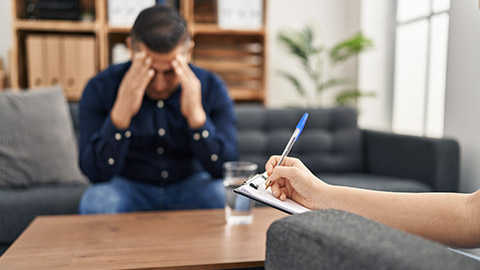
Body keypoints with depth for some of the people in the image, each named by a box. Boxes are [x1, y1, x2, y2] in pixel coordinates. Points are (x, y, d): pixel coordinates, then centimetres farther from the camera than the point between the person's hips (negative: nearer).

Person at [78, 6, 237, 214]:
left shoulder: (211, 88, -12)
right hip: (128, 185, 0)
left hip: (189, 185, 1)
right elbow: (96, 173, -19)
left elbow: (226, 169, -18)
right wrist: (121, 113, -33)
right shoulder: (100, 89, -13)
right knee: (95, 202, -31)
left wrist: (196, 114, -33)